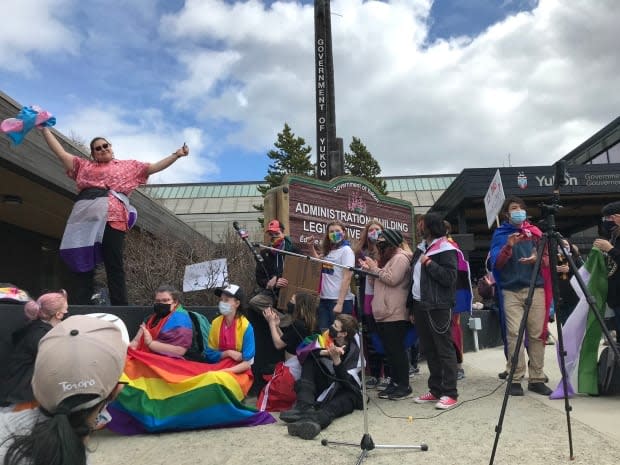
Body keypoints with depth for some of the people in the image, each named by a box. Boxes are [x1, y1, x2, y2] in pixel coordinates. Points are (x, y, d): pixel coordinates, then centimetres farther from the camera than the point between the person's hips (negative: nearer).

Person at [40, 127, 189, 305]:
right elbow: (60, 152, 28)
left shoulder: (127, 166, 24)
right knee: (83, 264, -3)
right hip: (86, 216, 3)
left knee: (114, 266, -6)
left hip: (112, 217, -2)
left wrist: (176, 155, 13)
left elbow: (153, 167, 20)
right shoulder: (84, 165, 29)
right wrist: (45, 129, 28)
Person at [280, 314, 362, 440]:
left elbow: (349, 383, -21)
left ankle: (316, 419, -70)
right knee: (310, 360, -17)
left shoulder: (355, 351, -11)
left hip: (346, 391, -4)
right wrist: (325, 352, -30)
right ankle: (305, 407, -38)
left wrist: (336, 360, -35)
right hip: (325, 389, 4)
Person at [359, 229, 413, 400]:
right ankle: (395, 382, 22)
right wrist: (370, 269, 10)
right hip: (384, 314, 10)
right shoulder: (389, 258, 22)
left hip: (395, 314, -10)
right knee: (389, 350, 13)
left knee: (397, 350, -4)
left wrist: (375, 268, -10)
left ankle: (404, 386, 4)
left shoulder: (400, 258, -9)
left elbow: (392, 279, -21)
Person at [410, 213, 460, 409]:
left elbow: (450, 277, -18)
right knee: (428, 349, 13)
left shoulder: (446, 250, -9)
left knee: (444, 349, -2)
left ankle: (450, 393, 6)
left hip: (438, 307, -8)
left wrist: (429, 263, -16)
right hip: (420, 305, 8)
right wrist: (413, 306, 17)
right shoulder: (421, 248, 15)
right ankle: (435, 390, 23)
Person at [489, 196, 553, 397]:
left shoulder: (535, 231, 14)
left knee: (537, 334, 1)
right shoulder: (500, 233, 7)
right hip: (511, 291, -2)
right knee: (514, 335, -7)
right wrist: (508, 247, -19)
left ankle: (537, 379, 10)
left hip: (536, 289, 2)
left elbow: (547, 259, 14)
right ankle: (515, 379, -1)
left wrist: (537, 259, -9)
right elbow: (496, 263, -2)